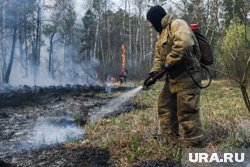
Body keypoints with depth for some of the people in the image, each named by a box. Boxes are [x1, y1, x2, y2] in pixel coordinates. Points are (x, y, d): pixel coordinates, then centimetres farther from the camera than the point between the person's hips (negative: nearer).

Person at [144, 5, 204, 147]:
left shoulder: (177, 24, -10)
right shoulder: (162, 34, 21)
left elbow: (184, 43, -29)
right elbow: (159, 58, 19)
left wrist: (169, 62, -21)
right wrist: (154, 73, 4)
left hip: (187, 76, -10)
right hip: (173, 77, 11)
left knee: (187, 112, -8)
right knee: (165, 107, 16)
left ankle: (194, 144, 1)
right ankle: (168, 138, 30)